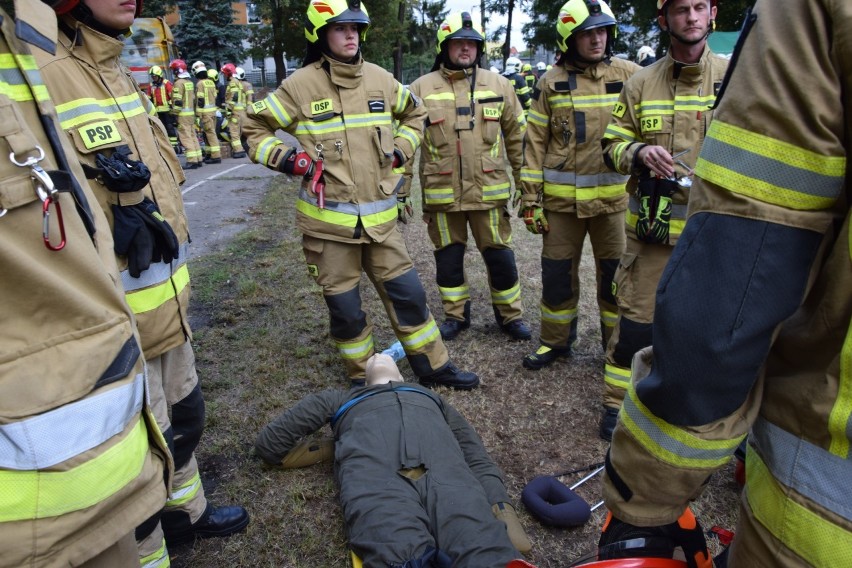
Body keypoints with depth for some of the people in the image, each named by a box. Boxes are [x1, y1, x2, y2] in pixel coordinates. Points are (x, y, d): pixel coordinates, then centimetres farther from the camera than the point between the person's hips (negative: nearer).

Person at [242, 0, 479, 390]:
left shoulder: (379, 79, 5)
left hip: (379, 217, 3)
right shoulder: (301, 85, -6)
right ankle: (364, 379, 30)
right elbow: (255, 127, 4)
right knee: (345, 309, 8)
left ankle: (433, 367, 27)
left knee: (407, 292, 9)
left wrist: (400, 150, 8)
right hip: (329, 219, -3)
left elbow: (414, 114, 23)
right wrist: (289, 159, -10)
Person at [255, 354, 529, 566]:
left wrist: (501, 510, 6)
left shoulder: (431, 397, 42)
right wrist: (329, 449, 29)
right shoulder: (341, 398, 40)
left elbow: (478, 459, 26)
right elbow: (270, 442, 40)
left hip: (449, 478, 2)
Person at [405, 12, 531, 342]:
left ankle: (510, 315, 27)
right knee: (448, 259, 12)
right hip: (442, 193, 0)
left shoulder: (498, 85, 5)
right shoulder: (422, 88, 2)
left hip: (489, 191, 0)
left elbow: (517, 137, 9)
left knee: (500, 257, 7)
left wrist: (527, 181, 9)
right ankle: (456, 315, 31)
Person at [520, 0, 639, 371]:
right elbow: (535, 144, 3)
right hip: (561, 199, 0)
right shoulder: (550, 83, 3)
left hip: (612, 198, 0)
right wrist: (531, 199, -1)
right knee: (557, 273, 9)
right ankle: (556, 342, 27)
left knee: (616, 275, 8)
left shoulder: (628, 75, 3)